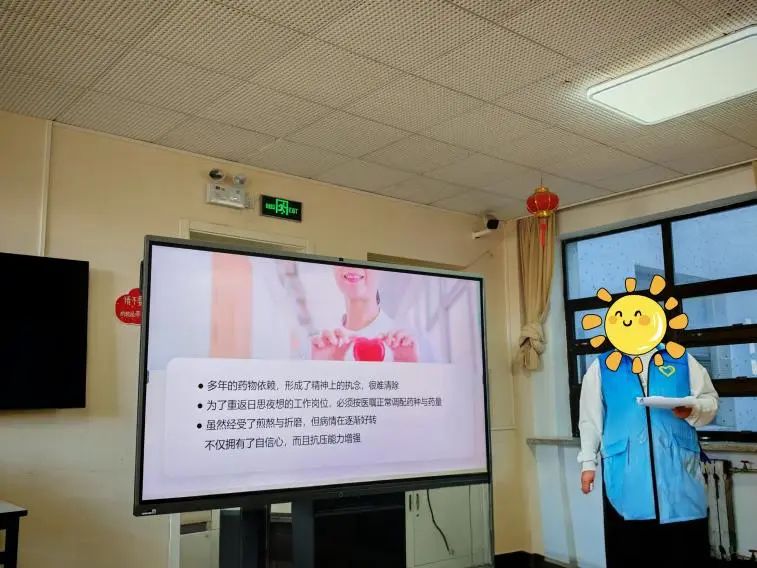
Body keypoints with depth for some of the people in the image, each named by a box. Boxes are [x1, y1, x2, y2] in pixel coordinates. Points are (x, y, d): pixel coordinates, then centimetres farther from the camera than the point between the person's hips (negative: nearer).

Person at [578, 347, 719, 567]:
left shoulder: (682, 360, 10)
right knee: (629, 549, 3)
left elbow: (710, 400, 12)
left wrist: (692, 410, -10)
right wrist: (588, 462, 7)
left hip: (679, 468, 1)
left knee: (686, 549, 2)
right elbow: (591, 418, 10)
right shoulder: (601, 367, 9)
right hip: (625, 472, 0)